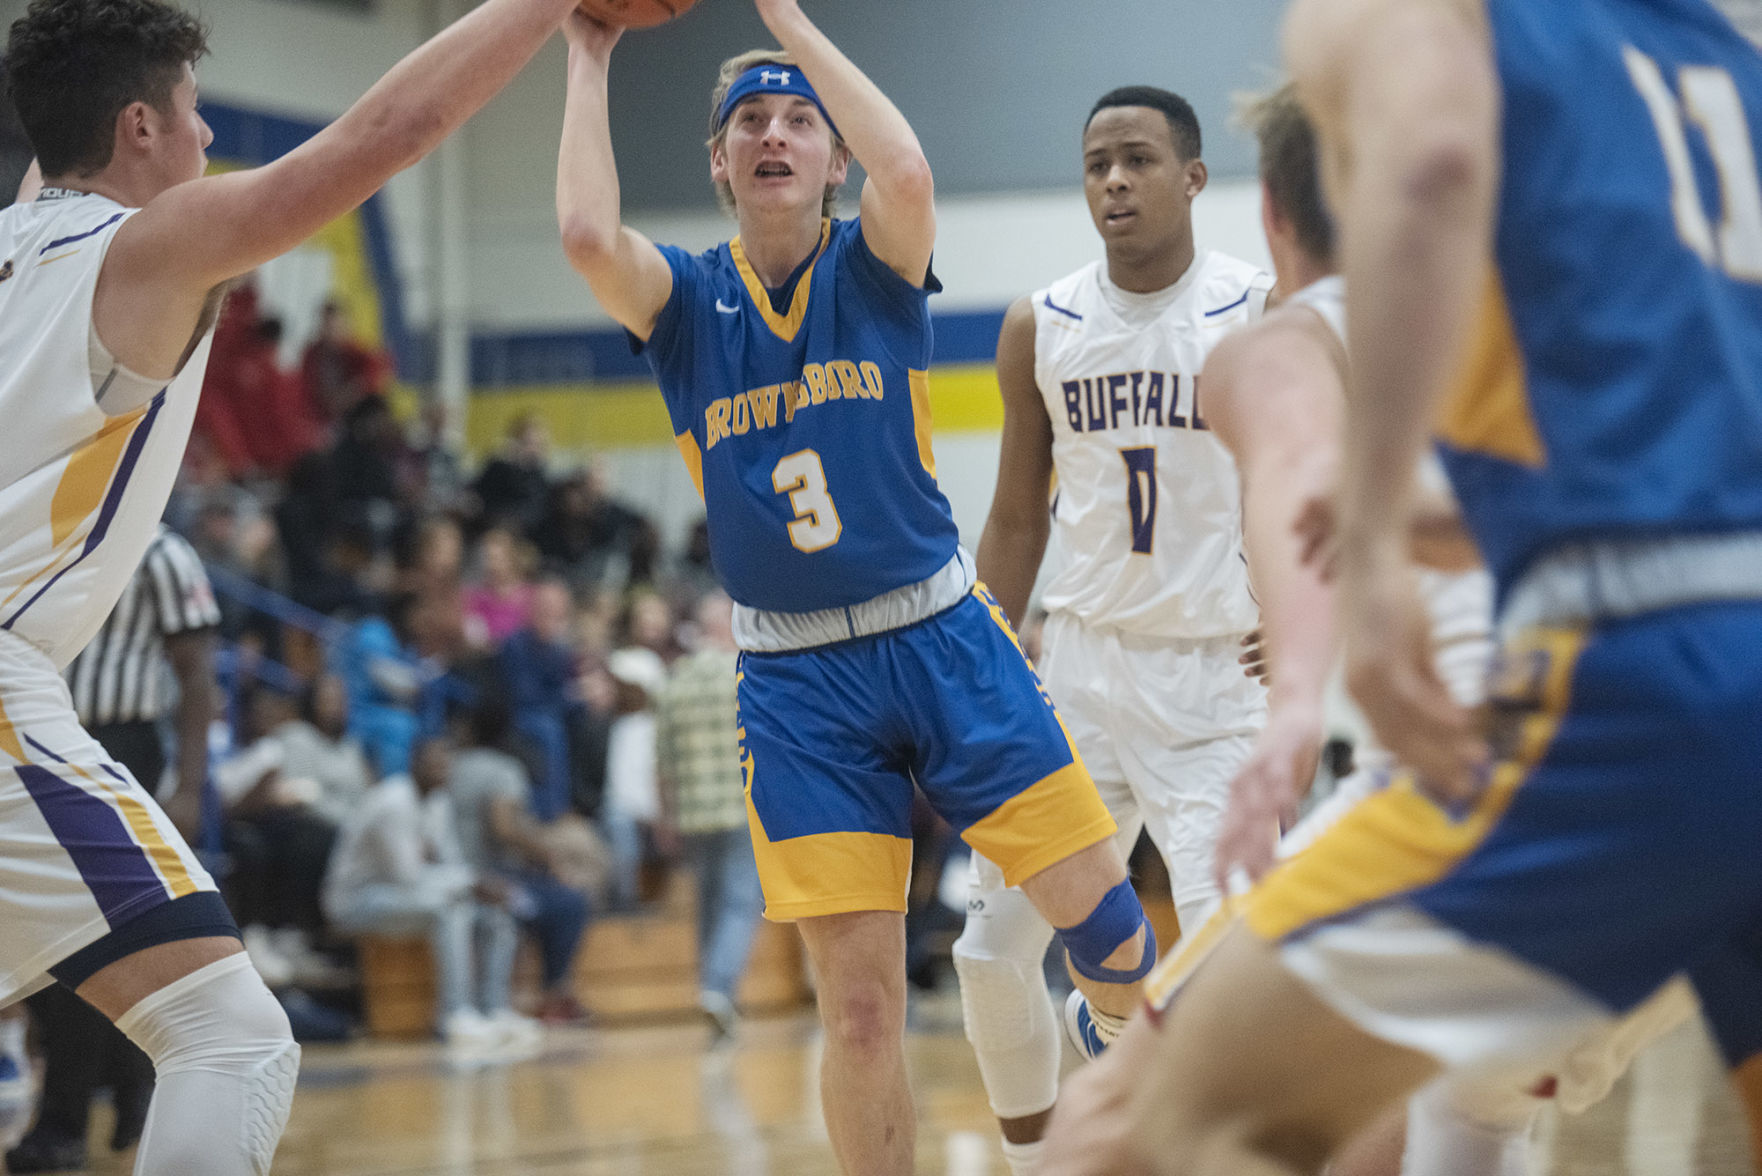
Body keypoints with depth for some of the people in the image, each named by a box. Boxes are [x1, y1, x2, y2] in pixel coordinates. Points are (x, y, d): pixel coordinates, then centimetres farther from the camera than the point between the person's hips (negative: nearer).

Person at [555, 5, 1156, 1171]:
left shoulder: (874, 269, 2)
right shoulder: (686, 300, 4)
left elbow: (909, 170, -22)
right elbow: (588, 235, -18)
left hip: (939, 635, 0)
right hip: (798, 681, 0)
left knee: (1102, 916, -3)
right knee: (860, 1000, -3)